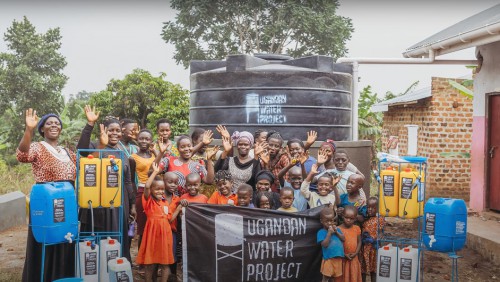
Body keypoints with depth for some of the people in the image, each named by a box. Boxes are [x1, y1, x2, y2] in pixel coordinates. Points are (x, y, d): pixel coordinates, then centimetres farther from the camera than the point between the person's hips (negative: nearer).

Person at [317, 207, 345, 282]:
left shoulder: (337, 229, 7)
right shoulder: (321, 232, -9)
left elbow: (343, 239, 0)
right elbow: (325, 244, -18)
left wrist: (336, 232, -11)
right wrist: (329, 233, -20)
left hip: (338, 258, 5)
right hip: (328, 259, -5)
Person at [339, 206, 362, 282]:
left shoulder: (357, 228, -1)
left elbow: (359, 242, 4)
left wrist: (355, 253, -9)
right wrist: (344, 254, -17)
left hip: (354, 258, 3)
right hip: (342, 259, -3)